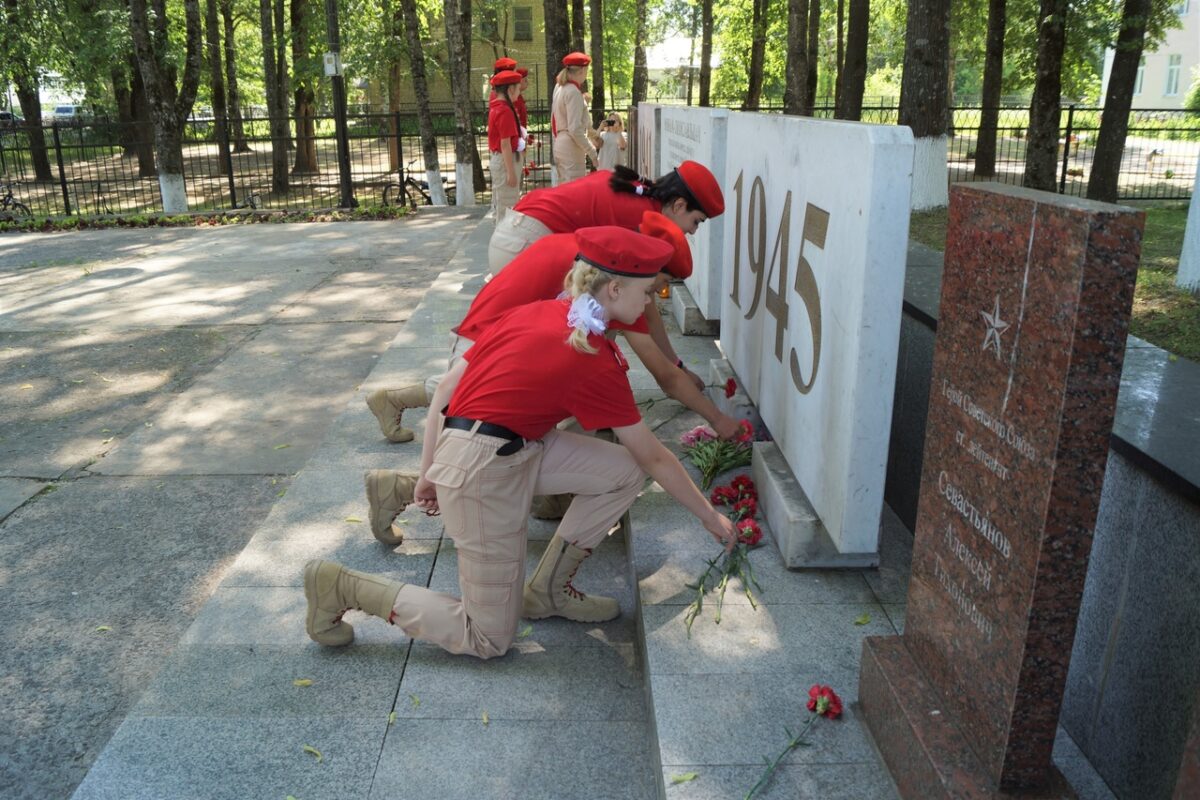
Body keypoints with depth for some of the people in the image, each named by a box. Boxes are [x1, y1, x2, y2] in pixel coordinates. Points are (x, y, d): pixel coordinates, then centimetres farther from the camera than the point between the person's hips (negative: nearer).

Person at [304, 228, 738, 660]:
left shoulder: (532, 312, 5)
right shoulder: (597, 363, -14)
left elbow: (446, 389, 5)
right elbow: (655, 458, -5)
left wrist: (429, 472, 12)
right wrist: (711, 518, 9)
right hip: (483, 473, -9)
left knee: (624, 471, 5)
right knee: (489, 640, 6)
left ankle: (547, 588, 17)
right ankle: (342, 586, 6)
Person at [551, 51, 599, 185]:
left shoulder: (559, 88, 10)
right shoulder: (574, 92, -15)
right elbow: (575, 129, -20)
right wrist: (591, 151, -16)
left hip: (560, 145, 9)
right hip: (571, 148, -9)